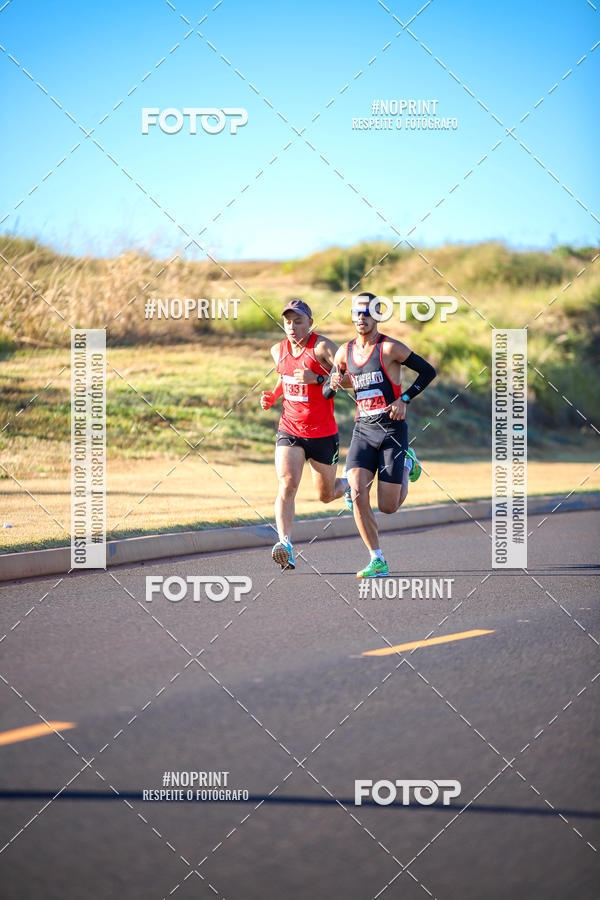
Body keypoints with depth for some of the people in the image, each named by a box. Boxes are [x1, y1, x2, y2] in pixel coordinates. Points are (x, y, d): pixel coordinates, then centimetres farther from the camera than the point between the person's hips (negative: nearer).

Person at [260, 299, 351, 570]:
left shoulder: (322, 347, -13)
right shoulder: (278, 350, 5)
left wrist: (318, 379, -28)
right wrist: (273, 395, 6)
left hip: (323, 433, -3)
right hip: (289, 431, 3)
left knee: (326, 495, 13)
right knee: (287, 484, -21)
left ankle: (347, 485, 49)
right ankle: (285, 544, -31)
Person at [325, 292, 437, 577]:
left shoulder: (390, 348, -8)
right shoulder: (345, 352, 7)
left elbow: (428, 371, -5)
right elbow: (326, 391, 15)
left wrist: (404, 399, -14)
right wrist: (333, 384, -8)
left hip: (392, 430, -4)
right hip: (363, 430, 4)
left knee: (388, 506, -3)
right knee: (358, 494, -16)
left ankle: (406, 464, 30)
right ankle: (377, 561, -6)